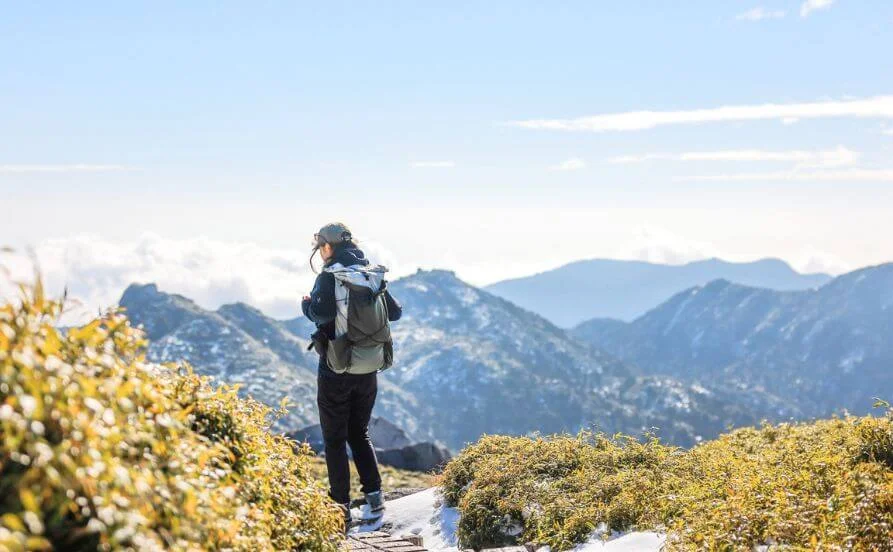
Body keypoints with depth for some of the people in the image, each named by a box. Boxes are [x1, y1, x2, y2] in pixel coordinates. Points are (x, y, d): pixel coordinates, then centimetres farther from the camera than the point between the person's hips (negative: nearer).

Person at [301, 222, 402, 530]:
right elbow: (395, 313, 10)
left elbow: (320, 313, -27)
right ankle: (374, 495, 6)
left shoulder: (329, 277, -13)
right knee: (359, 434, 19)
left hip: (336, 372, -5)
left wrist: (306, 304, -5)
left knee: (335, 439, 5)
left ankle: (341, 508, 3)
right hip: (369, 371, 5)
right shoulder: (375, 276, 5)